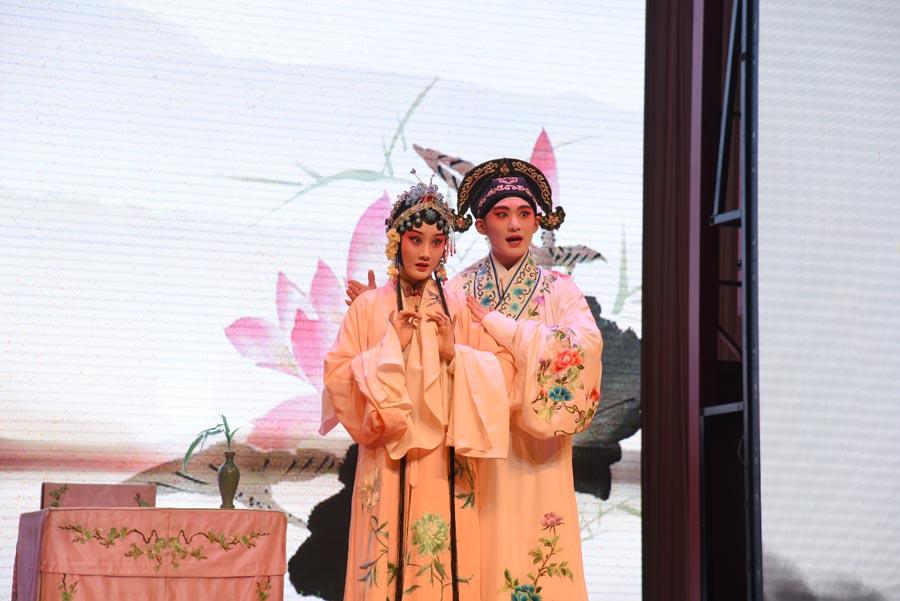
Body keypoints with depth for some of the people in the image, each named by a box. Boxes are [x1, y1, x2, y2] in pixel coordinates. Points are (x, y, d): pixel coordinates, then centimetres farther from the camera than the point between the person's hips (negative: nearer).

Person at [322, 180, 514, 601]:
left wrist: (455, 354, -10)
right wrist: (391, 346, -10)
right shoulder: (369, 307, 3)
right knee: (386, 561, -2)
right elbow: (337, 376, -3)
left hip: (446, 462, 1)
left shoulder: (460, 309, 8)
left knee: (446, 562, 1)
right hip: (387, 461, -1)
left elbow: (501, 370, 4)